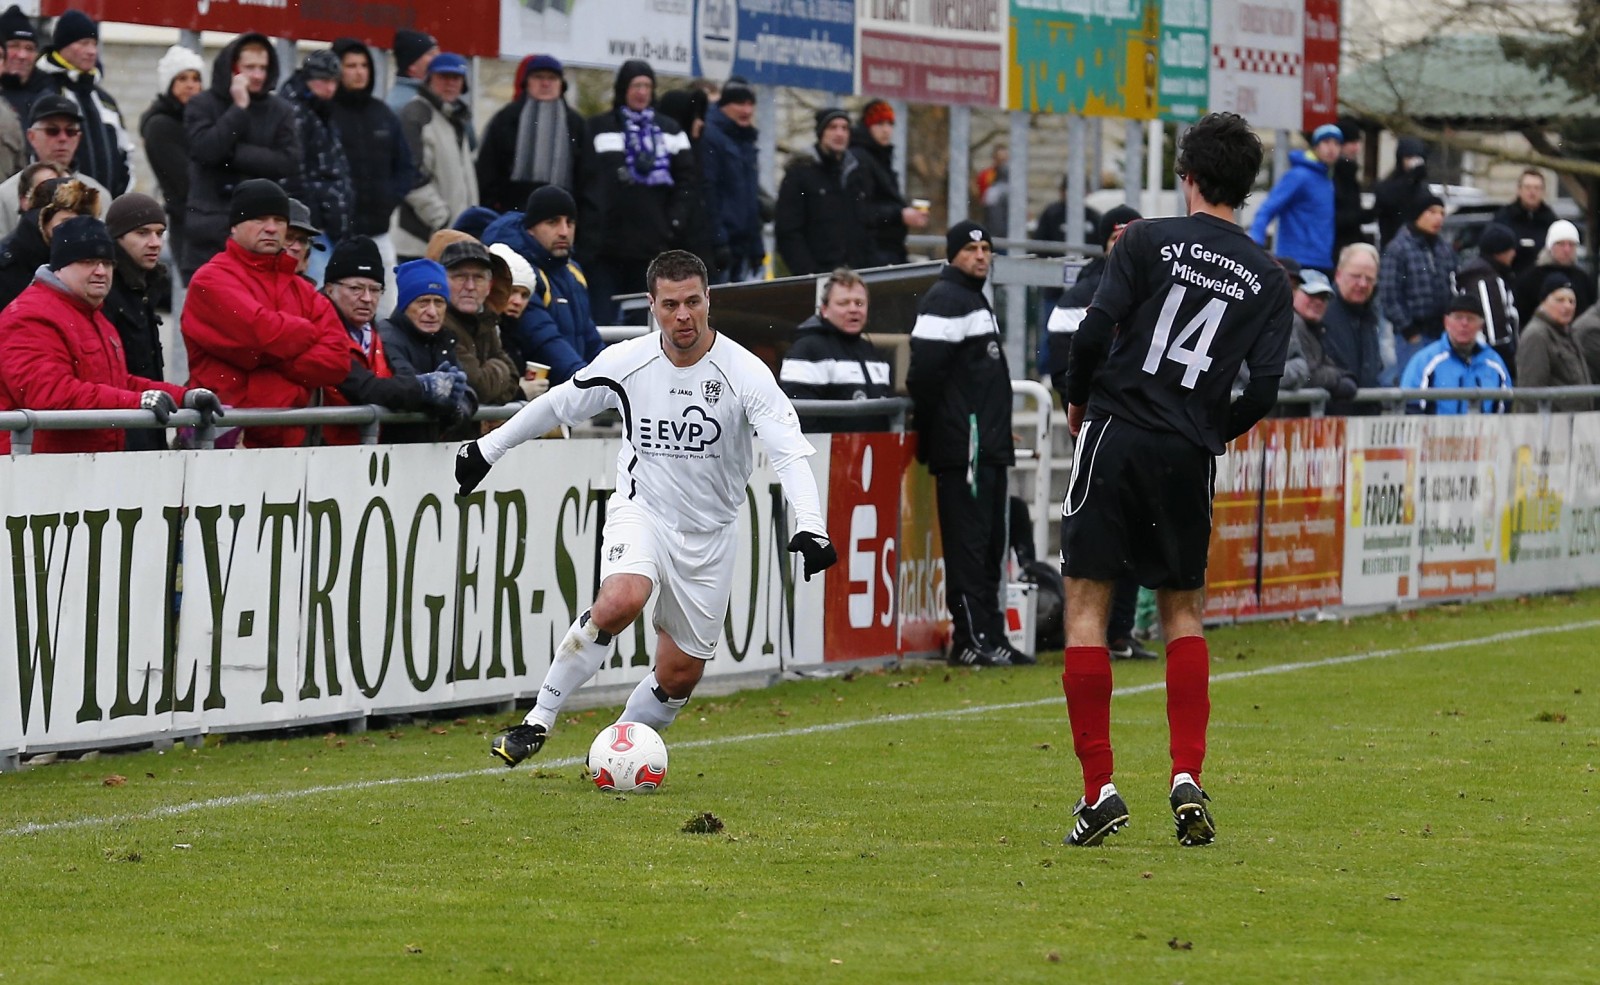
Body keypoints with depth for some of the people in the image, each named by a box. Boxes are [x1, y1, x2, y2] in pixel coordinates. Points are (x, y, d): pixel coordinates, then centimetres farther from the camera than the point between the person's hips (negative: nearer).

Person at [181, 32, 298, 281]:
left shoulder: (280, 111, 9)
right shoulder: (202, 106, 5)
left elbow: (289, 162, -4)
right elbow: (205, 149, -12)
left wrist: (233, 153, -9)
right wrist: (239, 109, -10)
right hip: (209, 230, -1)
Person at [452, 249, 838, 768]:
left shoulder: (745, 373, -15)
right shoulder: (626, 363, -9)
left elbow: (790, 452, -22)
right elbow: (556, 405, 8)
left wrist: (810, 526, -37)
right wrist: (486, 449, 15)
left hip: (709, 532, 1)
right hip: (640, 511, -1)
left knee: (681, 675, 3)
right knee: (620, 602, -32)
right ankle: (540, 719, -20)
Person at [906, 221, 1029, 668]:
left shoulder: (975, 300, 23)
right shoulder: (945, 301, -9)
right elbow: (925, 371, -17)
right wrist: (930, 431, -11)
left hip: (988, 445, 10)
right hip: (962, 443, -10)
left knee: (990, 543, 11)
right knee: (968, 539, -10)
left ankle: (991, 636, 15)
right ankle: (971, 638, -12)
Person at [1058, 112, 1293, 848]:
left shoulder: (1150, 241, -1)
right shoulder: (1268, 280, 7)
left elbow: (1095, 329, -10)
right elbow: (1264, 387, 0)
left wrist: (1077, 400, 8)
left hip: (1116, 431, -3)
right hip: (1189, 456, 3)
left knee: (1086, 602, 2)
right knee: (1182, 612, 16)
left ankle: (1099, 788, -5)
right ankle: (1187, 777, 2)